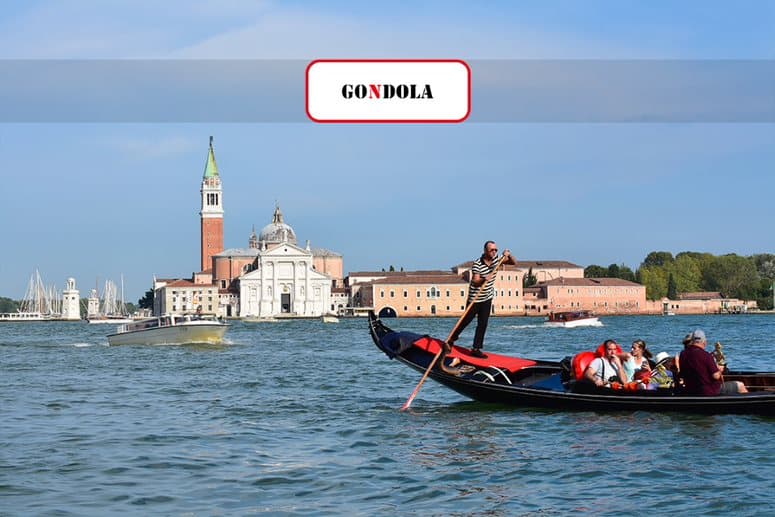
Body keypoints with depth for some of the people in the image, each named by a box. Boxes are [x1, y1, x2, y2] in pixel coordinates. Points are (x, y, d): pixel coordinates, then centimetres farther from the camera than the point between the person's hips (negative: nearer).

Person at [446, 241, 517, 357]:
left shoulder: (496, 259, -2)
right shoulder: (477, 263, -21)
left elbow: (514, 263, 3)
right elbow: (475, 281, -27)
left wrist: (509, 255, -17)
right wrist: (484, 280, -47)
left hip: (487, 298, 5)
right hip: (475, 297, -5)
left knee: (483, 324, 1)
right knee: (467, 320, 8)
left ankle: (476, 349, 6)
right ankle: (451, 339, 30)